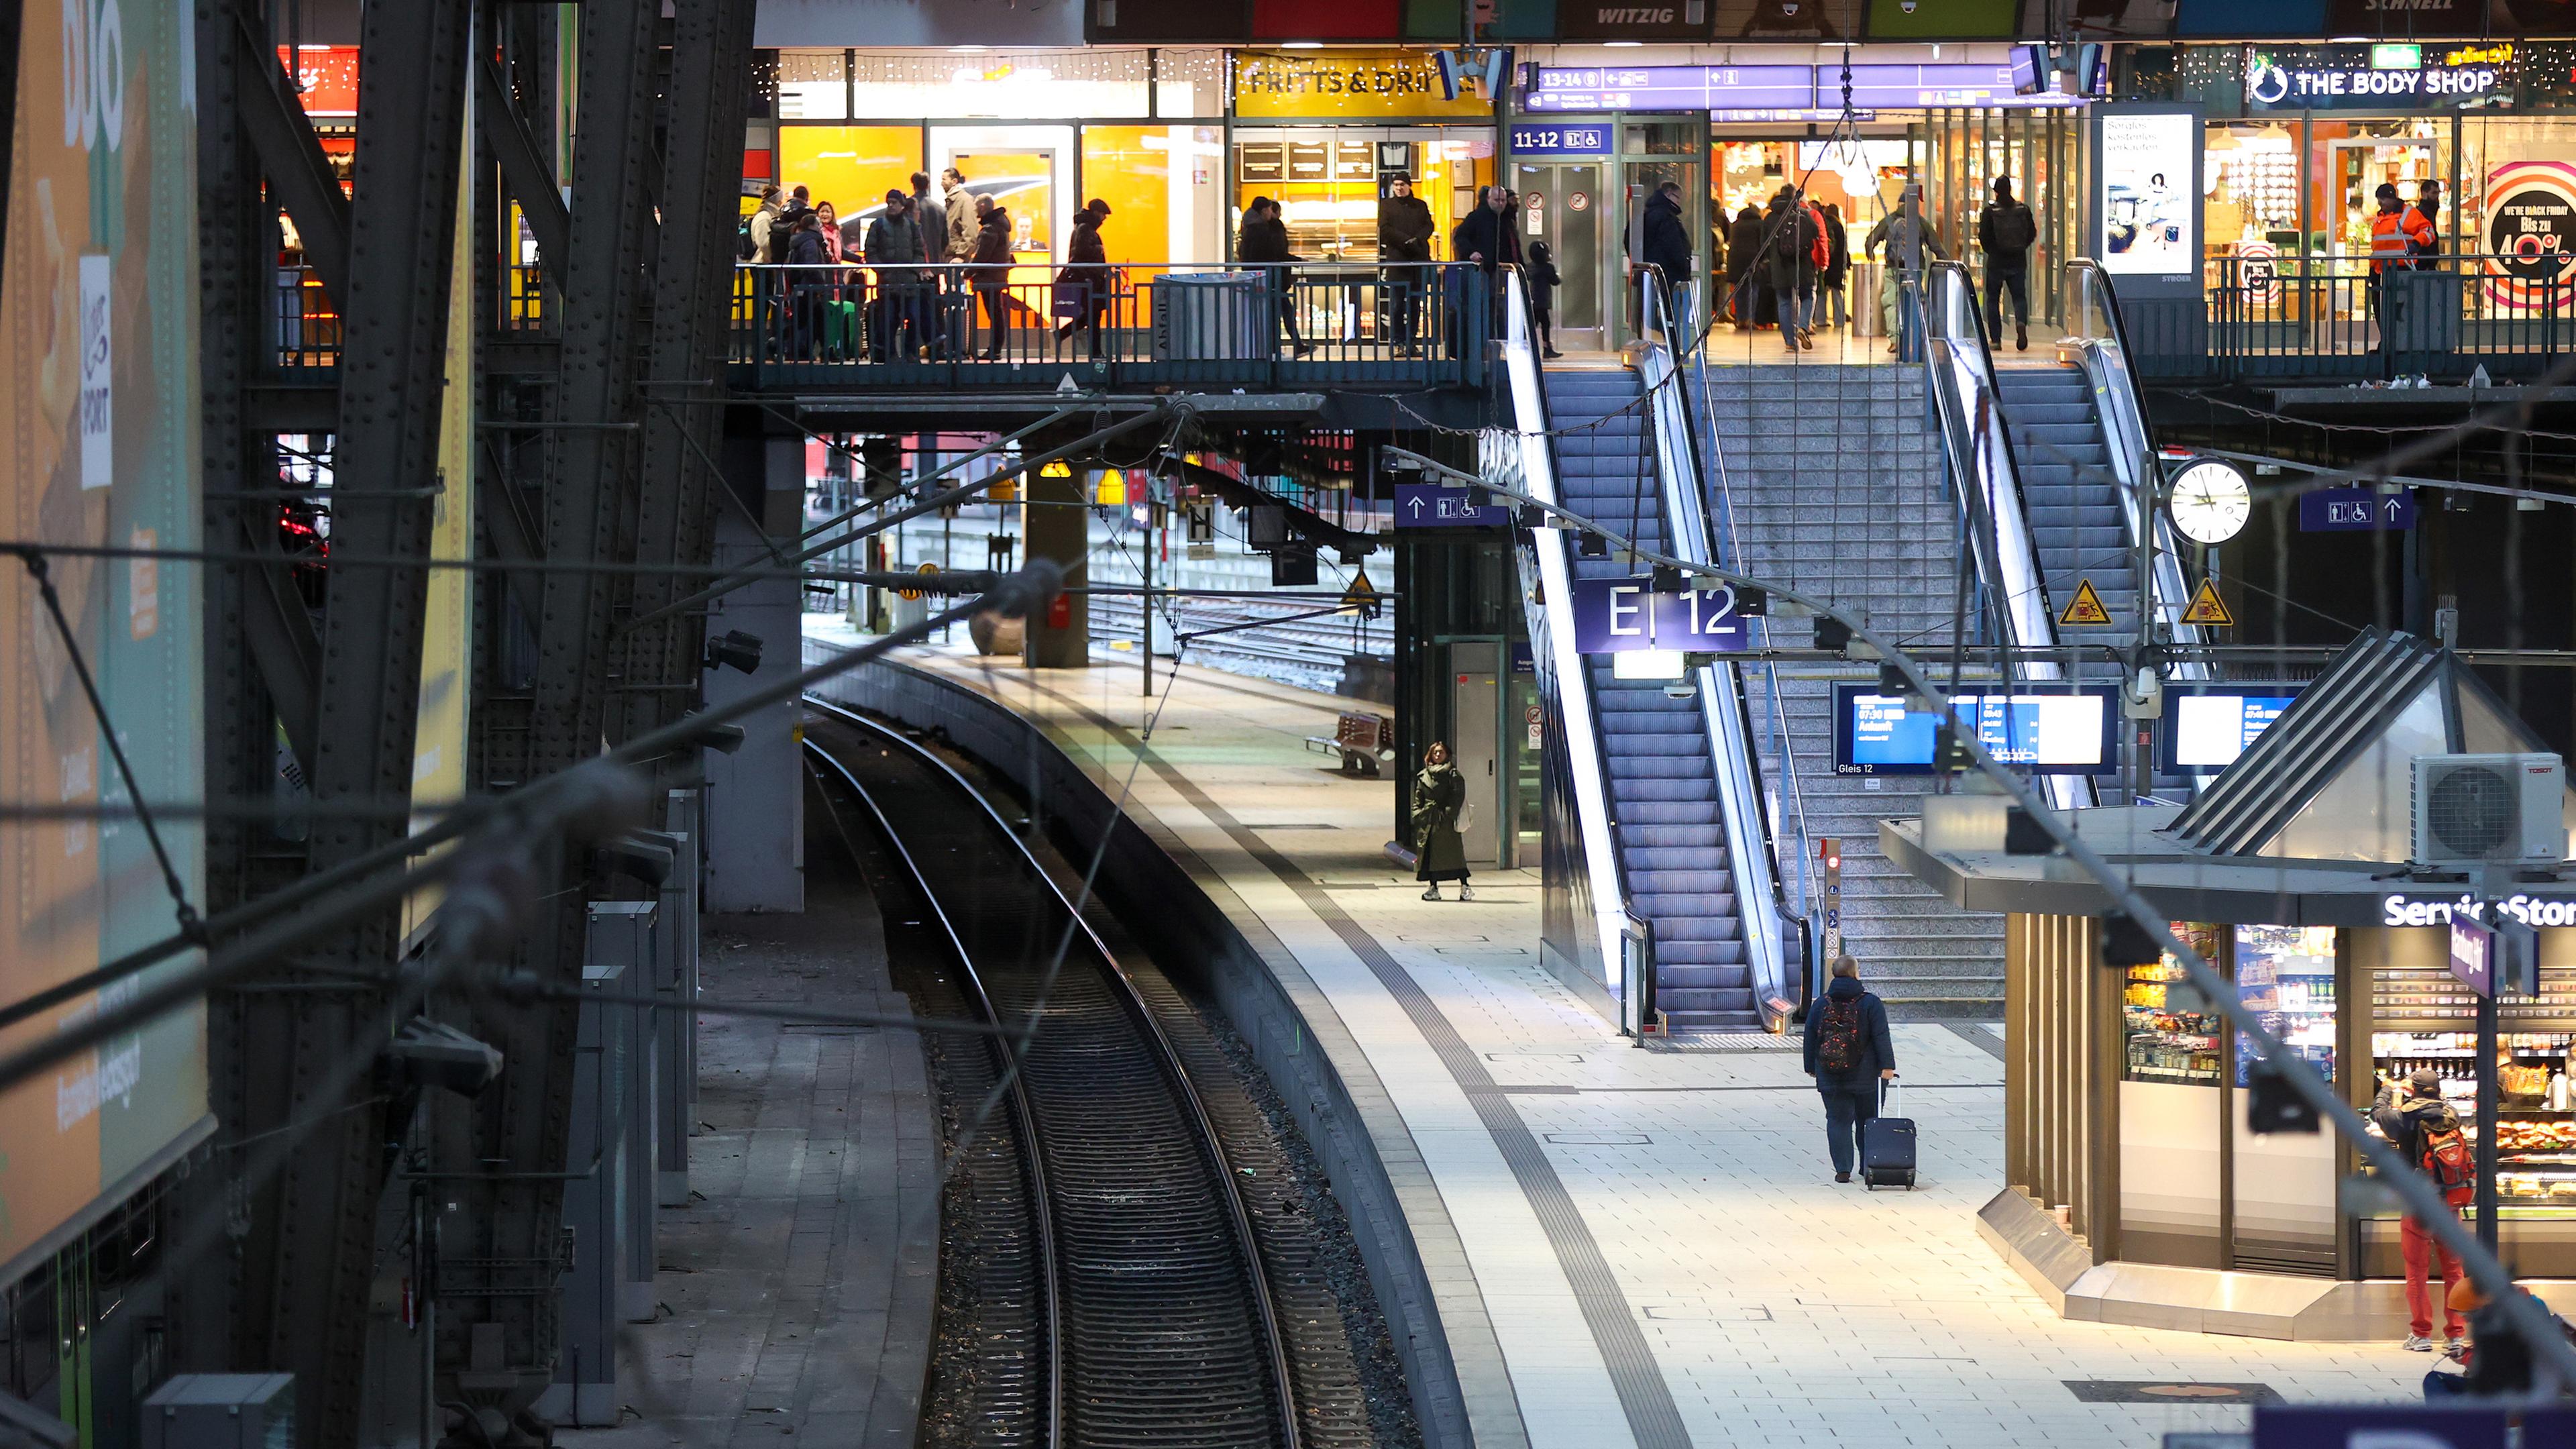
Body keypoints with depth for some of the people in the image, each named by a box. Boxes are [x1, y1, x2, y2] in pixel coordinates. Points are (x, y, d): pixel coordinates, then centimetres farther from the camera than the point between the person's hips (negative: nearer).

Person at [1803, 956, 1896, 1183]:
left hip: (1830, 1077, 1)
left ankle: (1843, 1169, -6)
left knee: (1838, 1120, 4)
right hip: (1865, 1076, -1)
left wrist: (1811, 1068, 18)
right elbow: (1881, 1037, -10)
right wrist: (1887, 1066, -9)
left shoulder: (1820, 1005, 3)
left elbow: (1810, 1039, 8)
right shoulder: (1870, 1003, -5)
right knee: (1867, 1120, 13)